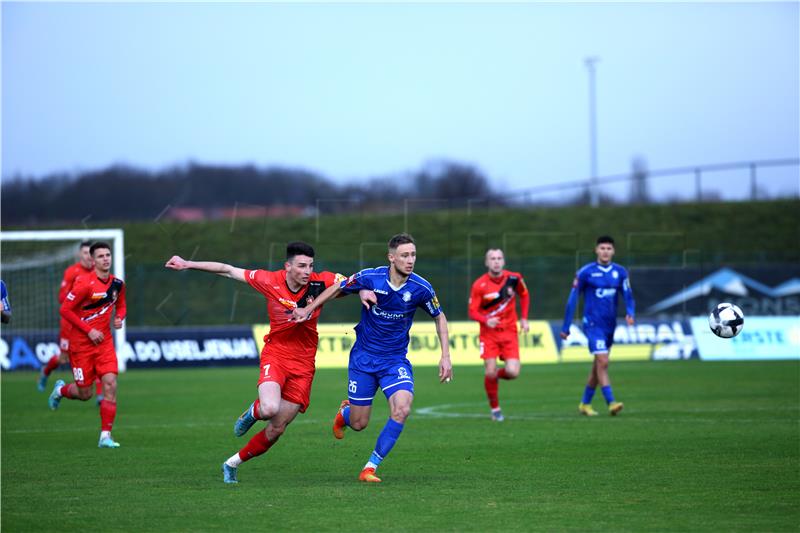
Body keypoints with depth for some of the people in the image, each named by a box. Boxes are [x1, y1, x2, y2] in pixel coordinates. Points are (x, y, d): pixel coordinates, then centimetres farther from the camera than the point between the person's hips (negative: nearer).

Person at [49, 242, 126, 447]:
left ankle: (105, 436, -6)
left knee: (110, 384, -12)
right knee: (85, 394, 2)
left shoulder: (117, 283, 3)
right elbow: (65, 310, -13)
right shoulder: (85, 283, -16)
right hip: (81, 343, -4)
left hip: (104, 341, 4)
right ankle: (60, 390, 38)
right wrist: (89, 331, -16)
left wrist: (119, 318, -3)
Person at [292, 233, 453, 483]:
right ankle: (344, 412, 44)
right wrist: (309, 309, 0)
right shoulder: (369, 278, -15)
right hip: (364, 358, -1)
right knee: (358, 424, 4)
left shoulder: (421, 288, -12)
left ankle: (371, 467, -9)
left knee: (402, 409, -24)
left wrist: (445, 356, 0)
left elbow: (439, 318, 5)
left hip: (396, 360, 1)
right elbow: (338, 288, 4)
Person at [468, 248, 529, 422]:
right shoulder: (479, 285, -9)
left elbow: (524, 295, 16)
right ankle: (495, 408, 11)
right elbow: (472, 311, -7)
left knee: (512, 372, -13)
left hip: (509, 332, 1)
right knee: (490, 371, -11)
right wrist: (486, 320, -27)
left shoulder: (514, 278, -4)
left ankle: (498, 374, 24)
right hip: (488, 333, -1)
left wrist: (524, 318, 8)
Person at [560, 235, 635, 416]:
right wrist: (565, 327, 1)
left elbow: (628, 295, 2)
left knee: (598, 365, 12)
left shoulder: (620, 272, 5)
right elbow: (572, 300, -1)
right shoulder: (585, 272, -6)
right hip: (593, 324, -5)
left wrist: (630, 313, -20)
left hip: (610, 325, 5)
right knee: (603, 362, -17)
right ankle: (611, 402, -19)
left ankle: (585, 404, 25)